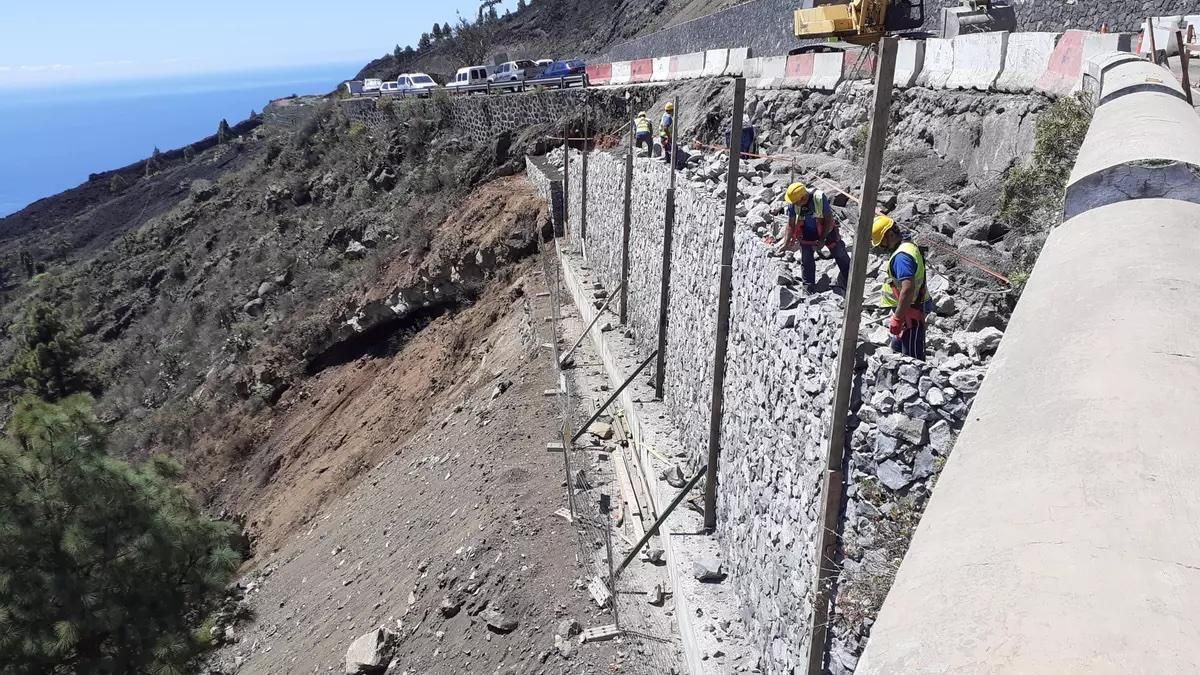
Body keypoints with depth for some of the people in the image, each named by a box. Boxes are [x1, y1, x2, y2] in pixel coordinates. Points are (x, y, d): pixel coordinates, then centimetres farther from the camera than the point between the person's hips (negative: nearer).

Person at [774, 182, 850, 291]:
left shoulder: (820, 198, -33)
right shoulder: (793, 204, -24)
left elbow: (829, 220, -23)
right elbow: (791, 225, -11)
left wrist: (822, 239, -21)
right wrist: (786, 243, -13)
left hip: (826, 230, -2)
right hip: (807, 234, 2)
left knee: (841, 257, 7)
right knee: (806, 261, 4)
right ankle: (808, 287, 20)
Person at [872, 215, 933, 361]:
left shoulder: (902, 256, -23)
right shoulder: (908, 246, 10)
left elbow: (908, 289, -32)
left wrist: (897, 318, -26)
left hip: (910, 313, -11)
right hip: (910, 311, 11)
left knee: (912, 358, -6)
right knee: (897, 350, 23)